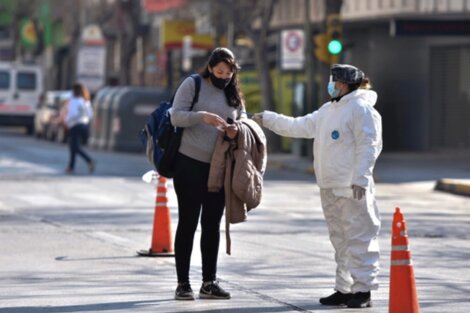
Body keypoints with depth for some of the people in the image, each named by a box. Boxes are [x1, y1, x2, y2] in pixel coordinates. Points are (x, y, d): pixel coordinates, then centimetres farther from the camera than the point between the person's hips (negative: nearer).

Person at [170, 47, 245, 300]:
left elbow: (243, 124, 14)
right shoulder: (192, 85, -4)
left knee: (212, 225, 8)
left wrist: (235, 132, -10)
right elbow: (176, 116, -11)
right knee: (188, 223, -1)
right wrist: (202, 116, -27)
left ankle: (209, 282, 15)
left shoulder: (234, 94, 11)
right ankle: (183, 283, 3)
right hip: (190, 164, -5)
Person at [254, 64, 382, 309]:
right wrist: (267, 119, 24)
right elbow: (299, 127, 25)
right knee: (340, 240, 13)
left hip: (352, 188, -9)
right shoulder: (328, 110, 20)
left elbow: (367, 146, -15)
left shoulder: (361, 108, -9)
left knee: (359, 238, -7)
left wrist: (360, 179, -21)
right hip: (329, 188, 9)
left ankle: (363, 290, -6)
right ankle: (344, 289, 18)